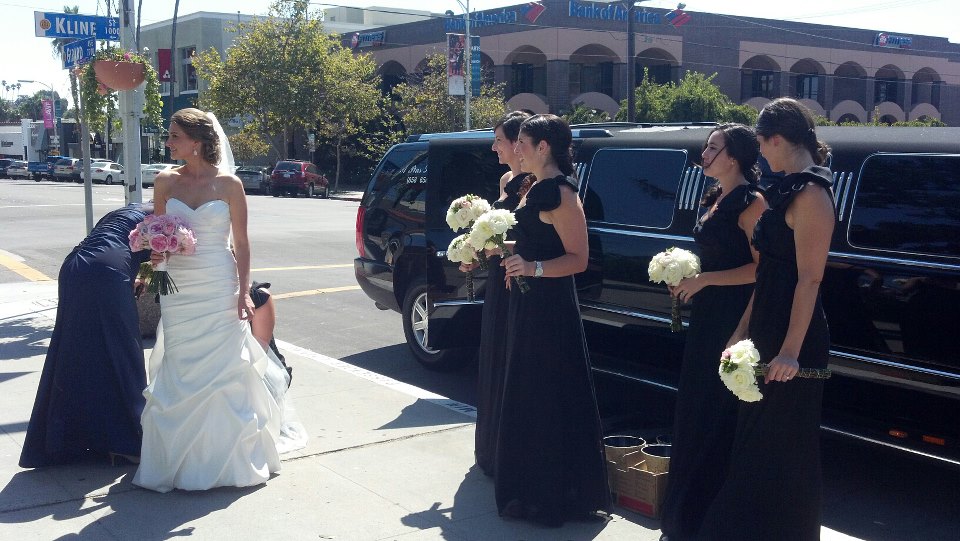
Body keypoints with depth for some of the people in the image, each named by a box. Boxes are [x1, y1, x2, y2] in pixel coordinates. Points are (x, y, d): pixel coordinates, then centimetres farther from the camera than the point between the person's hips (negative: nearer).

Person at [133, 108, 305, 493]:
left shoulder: (228, 184, -4)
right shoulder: (166, 182, 3)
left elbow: (241, 244, -2)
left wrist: (244, 292, -7)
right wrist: (155, 255, -8)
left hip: (219, 289, -3)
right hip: (178, 290, 3)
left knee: (223, 370, 3)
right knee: (180, 374, 7)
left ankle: (226, 456, 18)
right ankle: (182, 458, 20)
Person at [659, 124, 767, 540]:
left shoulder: (751, 202, -15)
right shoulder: (715, 197, 13)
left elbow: (761, 268, -21)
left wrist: (705, 280, -18)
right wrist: (688, 274, 7)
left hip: (733, 317, -9)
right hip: (707, 314, 9)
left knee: (719, 414, -2)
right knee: (696, 407, 14)